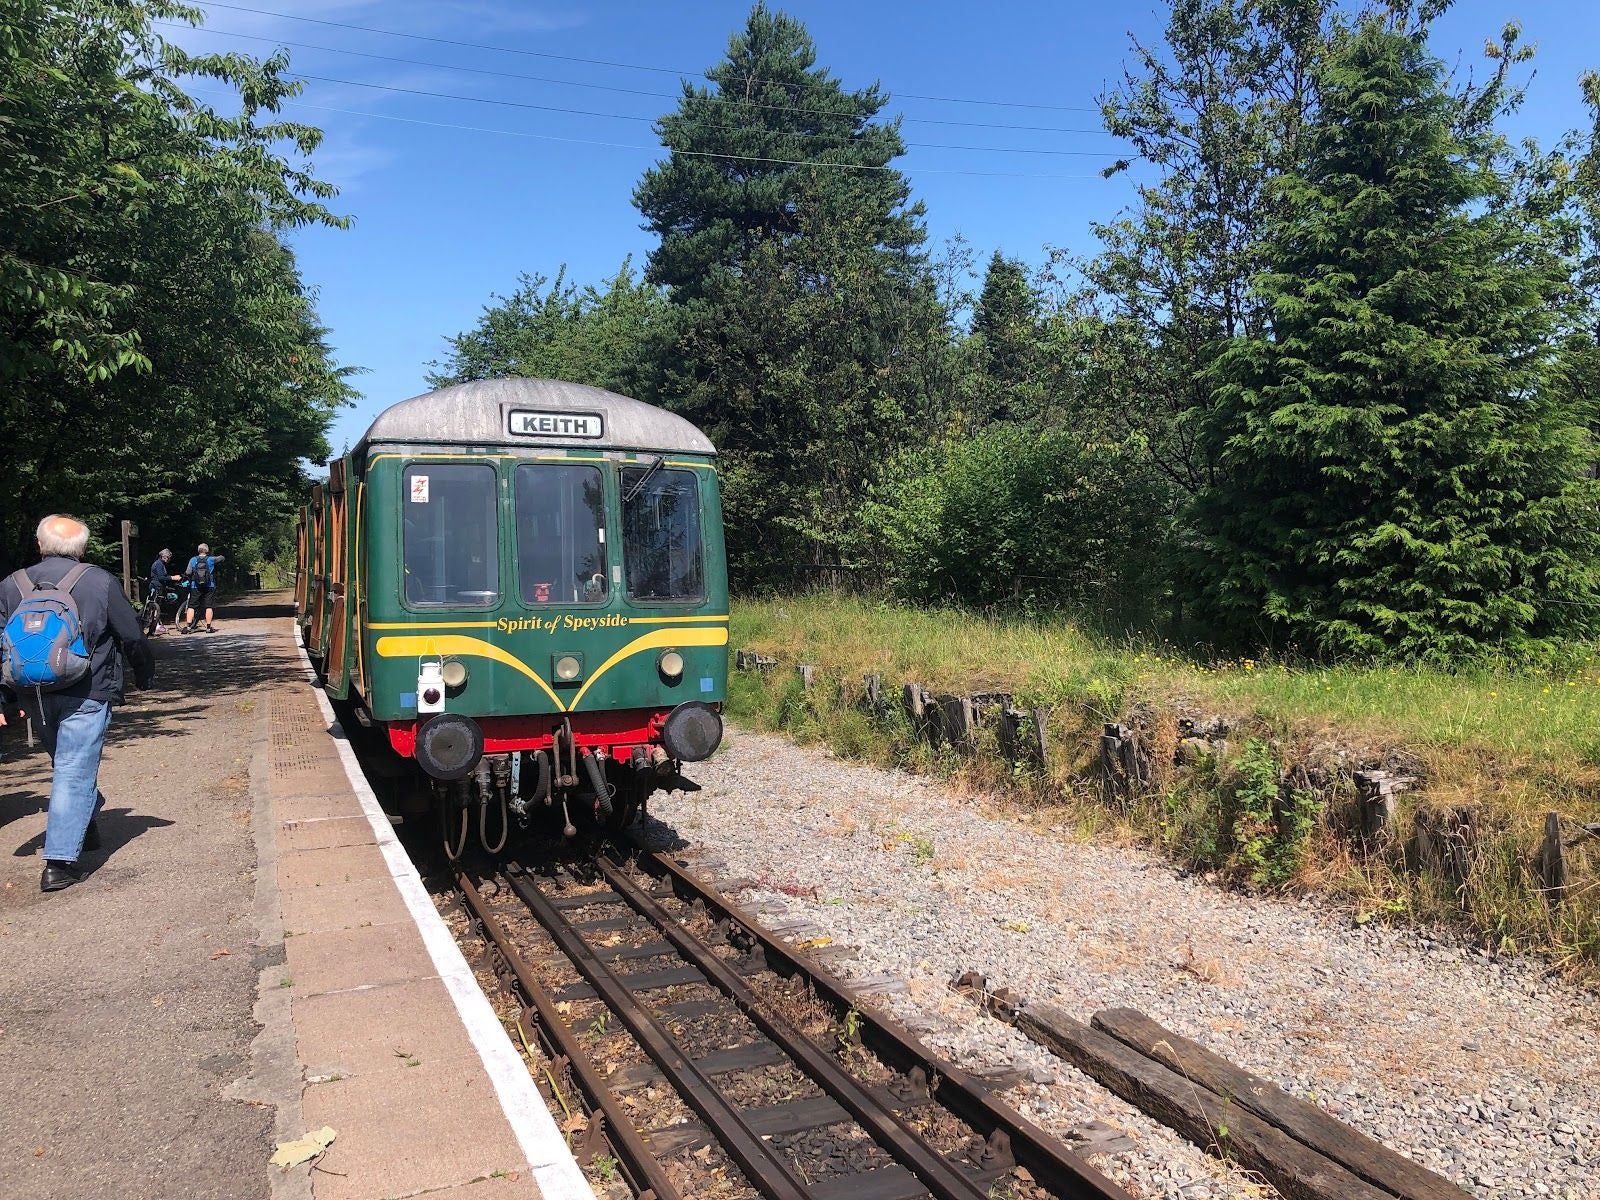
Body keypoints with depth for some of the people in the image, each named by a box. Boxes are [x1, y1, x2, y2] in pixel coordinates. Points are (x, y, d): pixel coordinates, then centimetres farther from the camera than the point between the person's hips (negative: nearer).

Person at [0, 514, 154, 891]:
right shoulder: (100, 581, -4)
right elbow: (133, 637, -1)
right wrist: (146, 675, 16)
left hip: (37, 696, 5)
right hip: (86, 694, -4)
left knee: (64, 766, 23)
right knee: (75, 774, -4)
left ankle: (83, 828, 40)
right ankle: (60, 863, -8)